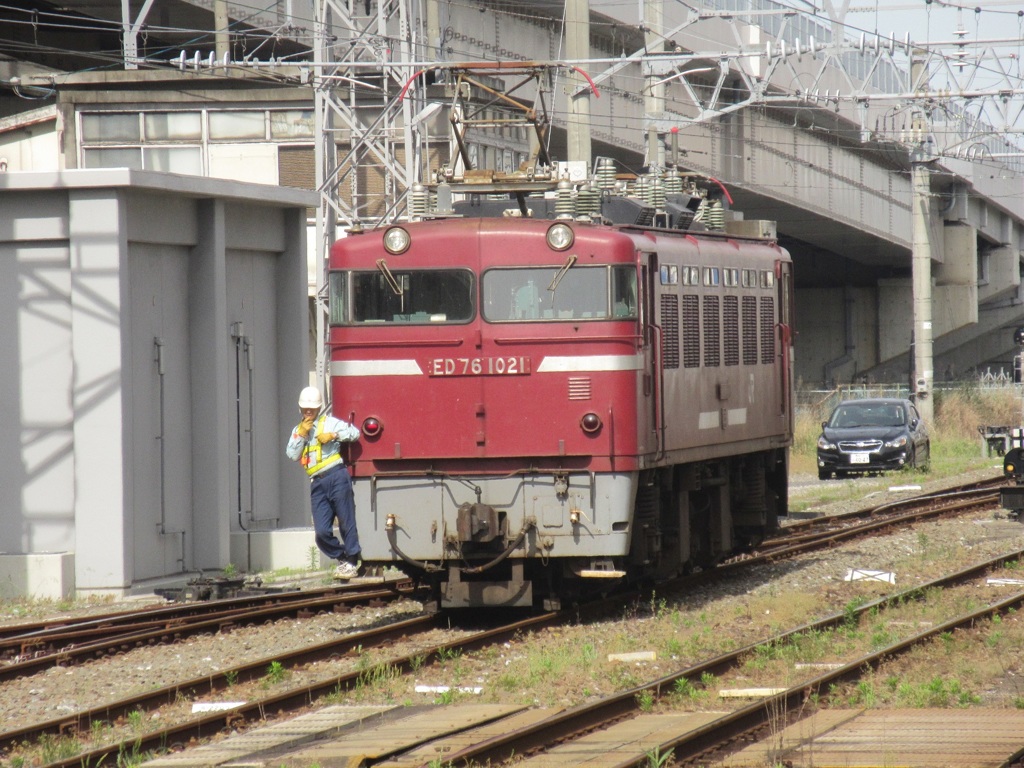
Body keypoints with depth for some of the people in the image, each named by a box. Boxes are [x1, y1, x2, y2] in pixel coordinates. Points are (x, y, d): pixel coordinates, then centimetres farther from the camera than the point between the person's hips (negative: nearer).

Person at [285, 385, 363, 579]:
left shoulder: (329, 422, 7)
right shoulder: (298, 430, 22)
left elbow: (354, 433, -5)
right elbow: (292, 455, 9)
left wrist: (333, 435, -16)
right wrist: (302, 434, 1)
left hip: (336, 477, -5)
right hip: (317, 483, 5)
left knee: (346, 523, -4)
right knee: (322, 532, -3)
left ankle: (352, 561, 5)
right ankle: (342, 558, 15)